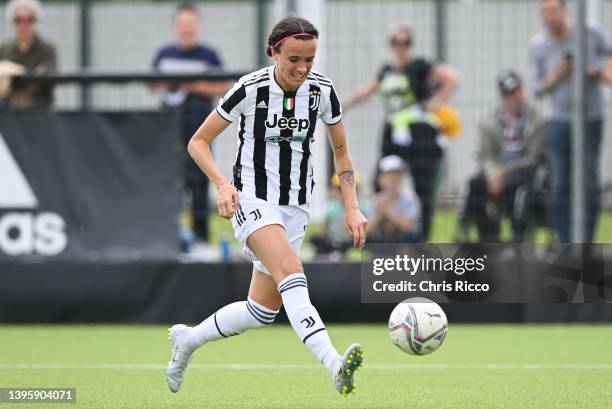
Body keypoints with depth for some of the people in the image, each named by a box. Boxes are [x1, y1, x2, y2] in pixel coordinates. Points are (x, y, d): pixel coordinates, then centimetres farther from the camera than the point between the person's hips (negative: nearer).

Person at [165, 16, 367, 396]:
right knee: (290, 270, -33)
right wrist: (223, 184, -22)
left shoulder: (322, 90, -3)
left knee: (262, 311, 9)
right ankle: (334, 364, -50)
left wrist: (352, 208, 0)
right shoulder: (250, 89, -14)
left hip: (296, 207, 6)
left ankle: (187, 340, 35)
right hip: (251, 201, -6)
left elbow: (341, 151, 10)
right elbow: (198, 142, -6)